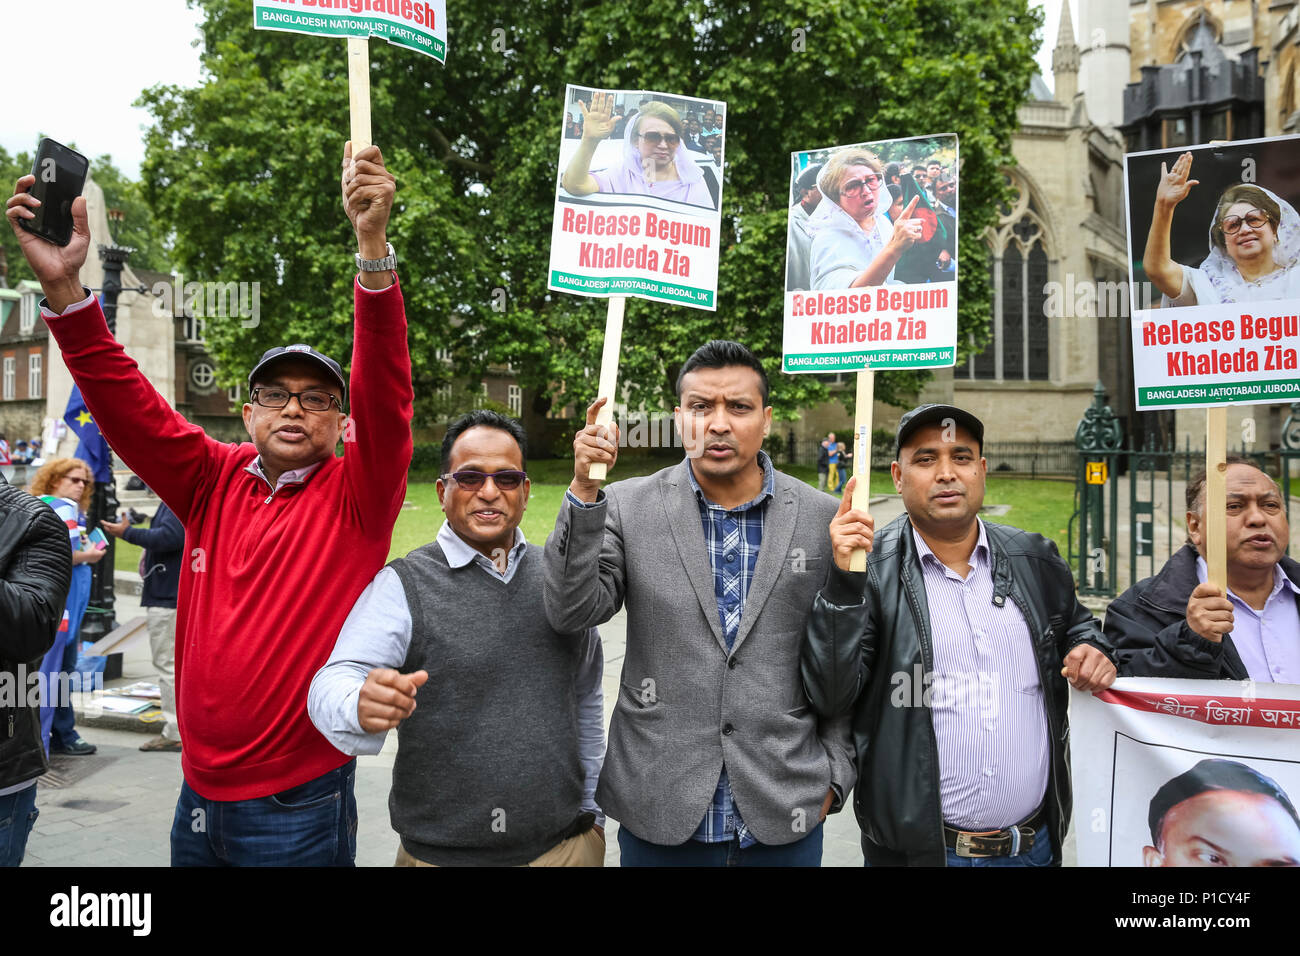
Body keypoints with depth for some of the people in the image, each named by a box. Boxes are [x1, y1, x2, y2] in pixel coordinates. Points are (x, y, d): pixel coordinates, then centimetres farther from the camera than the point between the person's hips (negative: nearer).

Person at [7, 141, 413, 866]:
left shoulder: (356, 496, -9)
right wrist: (64, 285, -15)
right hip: (200, 796, 5)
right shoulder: (214, 483, 2)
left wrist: (373, 246, -34)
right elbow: (125, 404, -3)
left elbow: (385, 394, -23)